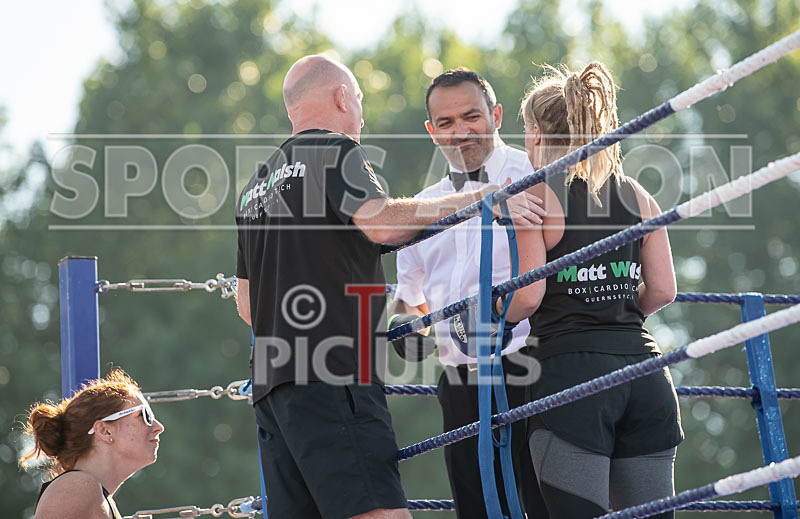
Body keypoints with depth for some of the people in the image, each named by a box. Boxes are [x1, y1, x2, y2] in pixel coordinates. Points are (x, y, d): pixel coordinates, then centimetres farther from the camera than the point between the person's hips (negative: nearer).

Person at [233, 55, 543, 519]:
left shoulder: (257, 185, 26)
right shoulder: (335, 151, 1)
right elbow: (381, 222, -18)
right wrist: (478, 198, -12)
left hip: (272, 379, 9)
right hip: (331, 375, -9)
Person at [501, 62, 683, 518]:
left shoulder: (534, 196, -3)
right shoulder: (638, 197, 12)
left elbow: (528, 296, -10)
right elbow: (663, 290, 10)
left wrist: (495, 313, 10)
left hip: (571, 369, -5)